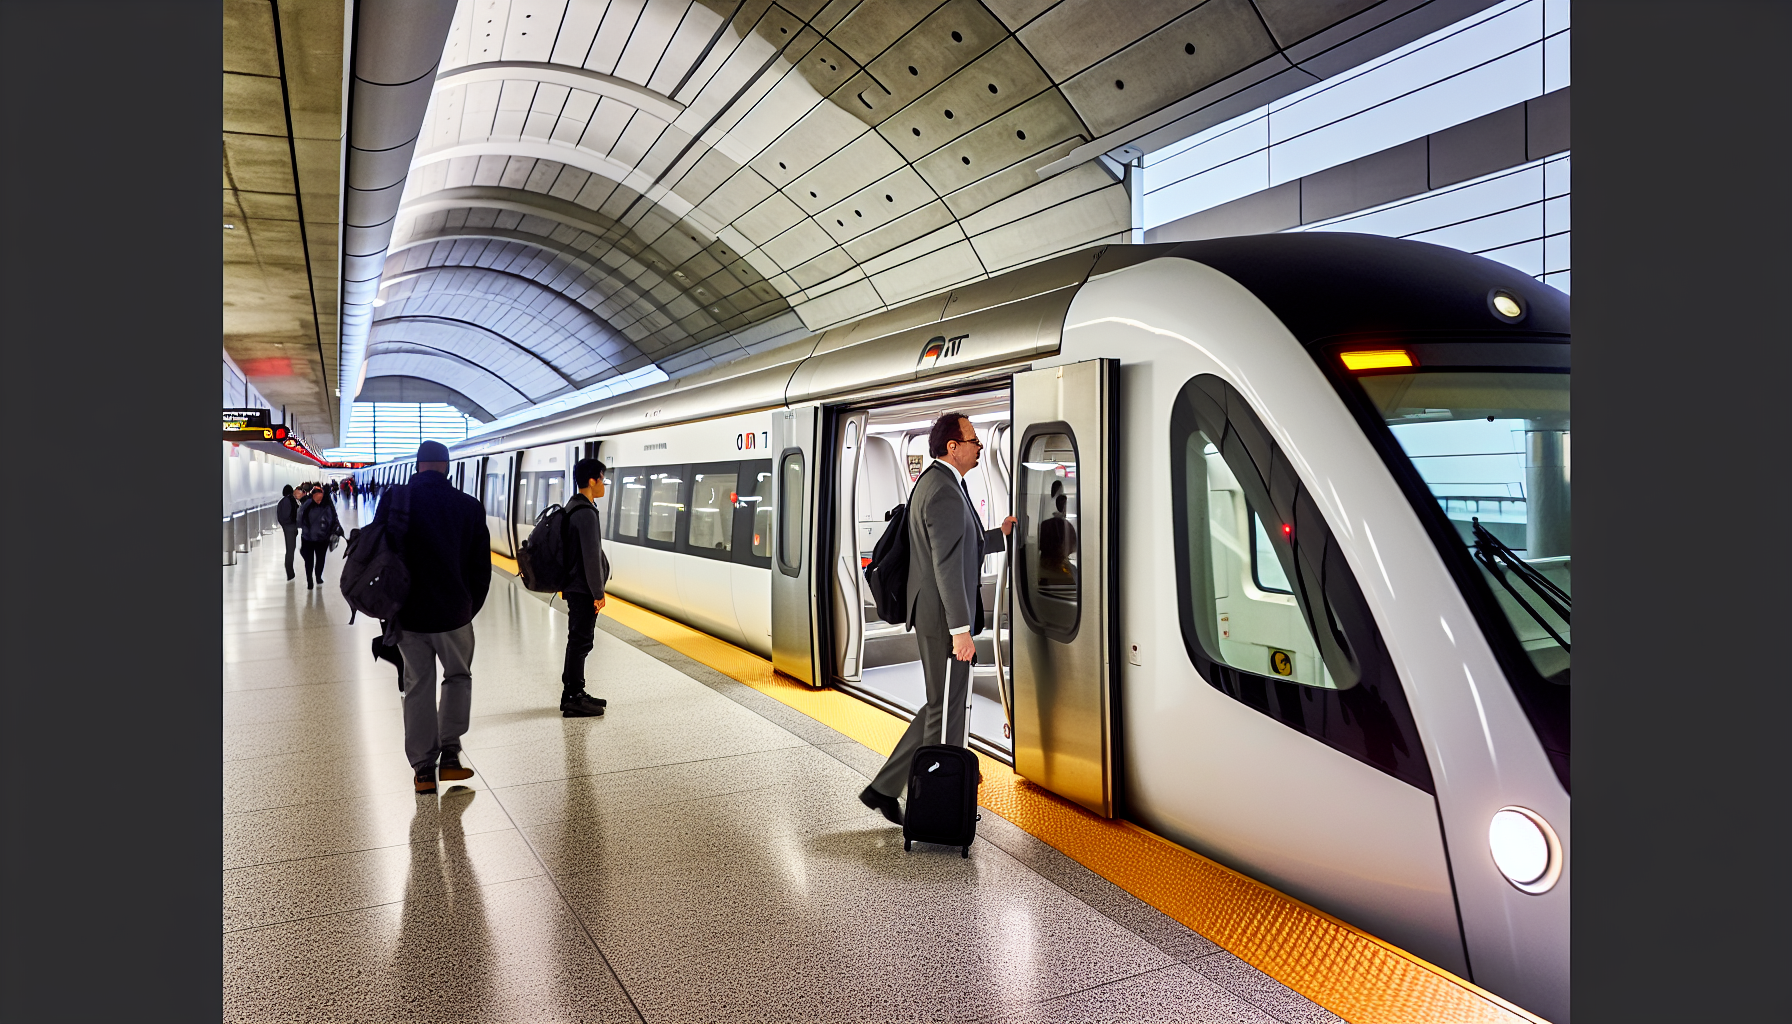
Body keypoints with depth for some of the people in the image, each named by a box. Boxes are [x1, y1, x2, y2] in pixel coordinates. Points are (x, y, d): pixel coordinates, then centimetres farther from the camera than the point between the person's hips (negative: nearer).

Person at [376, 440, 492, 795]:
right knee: (458, 677, 19)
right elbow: (481, 567, 0)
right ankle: (449, 754, 8)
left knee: (418, 687, 11)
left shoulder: (395, 500, -5)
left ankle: (423, 768, 14)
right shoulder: (469, 507, -5)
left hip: (408, 613, 1)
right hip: (454, 612, -1)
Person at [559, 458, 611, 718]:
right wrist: (598, 593, -17)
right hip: (583, 589, -11)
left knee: (579, 640, 16)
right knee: (580, 641, -4)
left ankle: (575, 693, 26)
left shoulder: (574, 508, 14)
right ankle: (572, 701, 2)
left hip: (575, 586, 11)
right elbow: (591, 556, -22)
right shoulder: (586, 513, -19)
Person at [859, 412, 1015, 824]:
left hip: (936, 615, 11)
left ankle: (884, 789, 19)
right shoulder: (945, 491, -19)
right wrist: (961, 630, -24)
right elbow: (947, 565, -24)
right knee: (945, 711, 2)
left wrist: (1000, 534, 32)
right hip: (943, 618, -11)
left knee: (942, 708, 16)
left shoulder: (933, 482, 15)